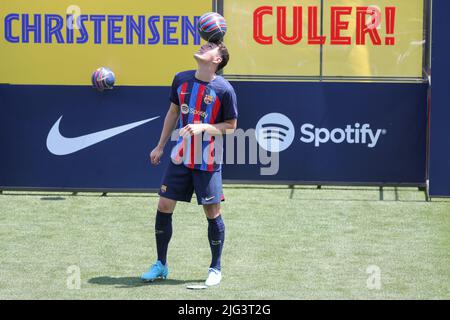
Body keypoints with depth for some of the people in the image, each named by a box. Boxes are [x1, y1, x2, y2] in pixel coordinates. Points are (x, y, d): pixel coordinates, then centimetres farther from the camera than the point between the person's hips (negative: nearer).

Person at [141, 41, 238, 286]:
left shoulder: (224, 90, -13)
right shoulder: (181, 80, 1)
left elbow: (231, 126, -6)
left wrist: (203, 128, -22)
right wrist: (160, 146, 16)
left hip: (208, 163, -5)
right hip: (180, 157, 5)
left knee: (212, 213, 1)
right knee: (164, 207, 5)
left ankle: (215, 269, 16)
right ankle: (161, 265, 18)